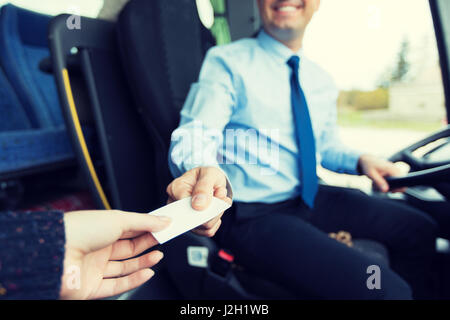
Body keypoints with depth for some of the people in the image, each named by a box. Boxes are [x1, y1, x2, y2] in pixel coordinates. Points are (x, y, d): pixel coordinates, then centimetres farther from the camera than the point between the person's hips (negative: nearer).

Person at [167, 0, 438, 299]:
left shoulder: (321, 80, 11)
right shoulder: (226, 62, -9)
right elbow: (194, 137, -21)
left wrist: (360, 160, -2)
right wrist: (203, 172, -45)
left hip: (310, 198, 7)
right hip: (252, 215, -7)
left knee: (419, 229, 4)